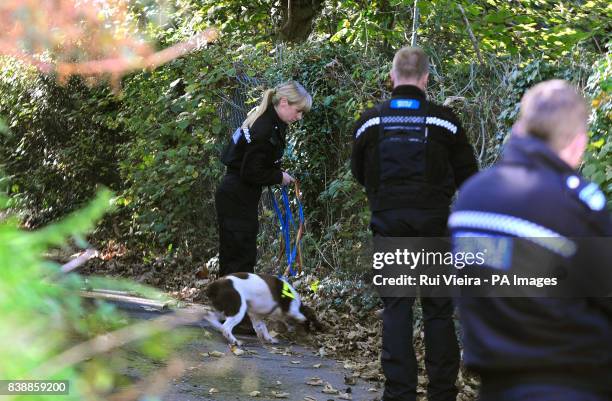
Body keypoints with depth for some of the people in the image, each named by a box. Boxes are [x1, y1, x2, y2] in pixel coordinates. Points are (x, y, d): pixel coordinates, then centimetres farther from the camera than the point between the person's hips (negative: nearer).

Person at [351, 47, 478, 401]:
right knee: (439, 309, 7)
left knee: (396, 308, 5)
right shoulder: (444, 120, -5)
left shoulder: (370, 121, -1)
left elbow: (359, 172, 13)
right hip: (434, 223, -1)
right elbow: (468, 174, 5)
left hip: (389, 222, 1)